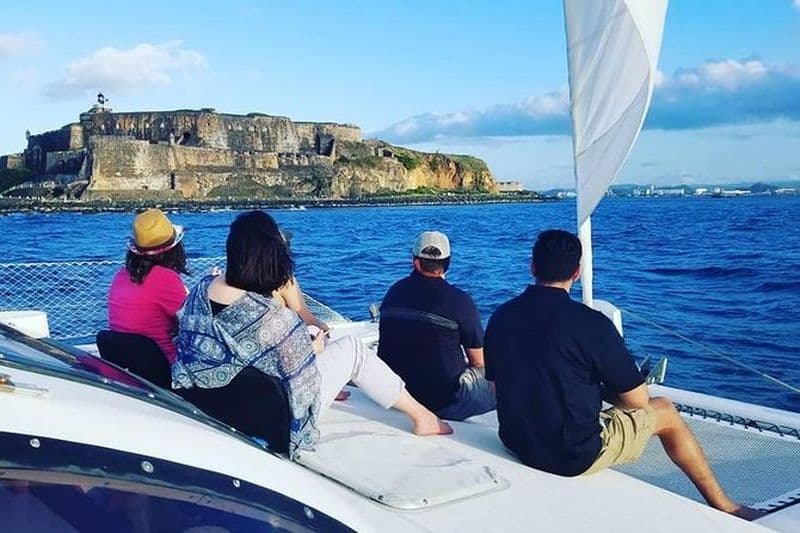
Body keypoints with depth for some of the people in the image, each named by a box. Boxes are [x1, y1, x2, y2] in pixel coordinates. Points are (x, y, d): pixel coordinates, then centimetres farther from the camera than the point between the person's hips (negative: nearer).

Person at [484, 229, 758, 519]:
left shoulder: (500, 317, -4)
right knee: (664, 410, 16)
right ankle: (724, 507, 32)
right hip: (576, 457, -6)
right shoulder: (590, 323, -20)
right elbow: (638, 400, -11)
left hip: (517, 445, 6)